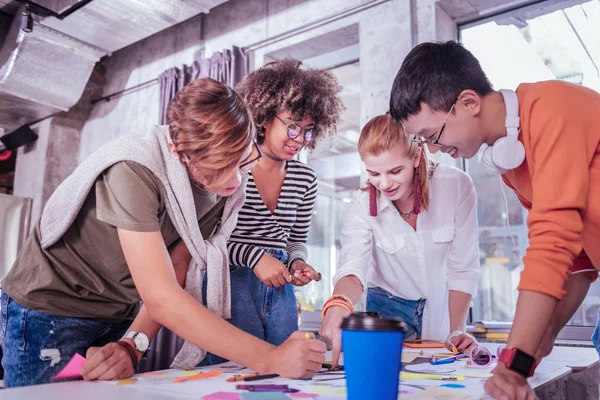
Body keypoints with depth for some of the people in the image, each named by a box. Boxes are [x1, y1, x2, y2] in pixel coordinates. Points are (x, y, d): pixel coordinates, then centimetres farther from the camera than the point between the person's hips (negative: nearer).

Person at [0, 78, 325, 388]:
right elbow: (162, 299, -38)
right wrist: (271, 359, -38)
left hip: (120, 311, 5)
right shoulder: (135, 170, -33)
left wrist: (130, 347, -25)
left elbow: (174, 275, -10)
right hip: (51, 304, -4)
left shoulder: (225, 187, -13)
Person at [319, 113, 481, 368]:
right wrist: (338, 303, -55)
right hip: (389, 309, 0)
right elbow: (352, 266, -34)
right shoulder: (362, 204, -20)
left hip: (443, 309, 1)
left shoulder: (457, 186, -22)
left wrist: (457, 330, -17)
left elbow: (463, 267, -15)